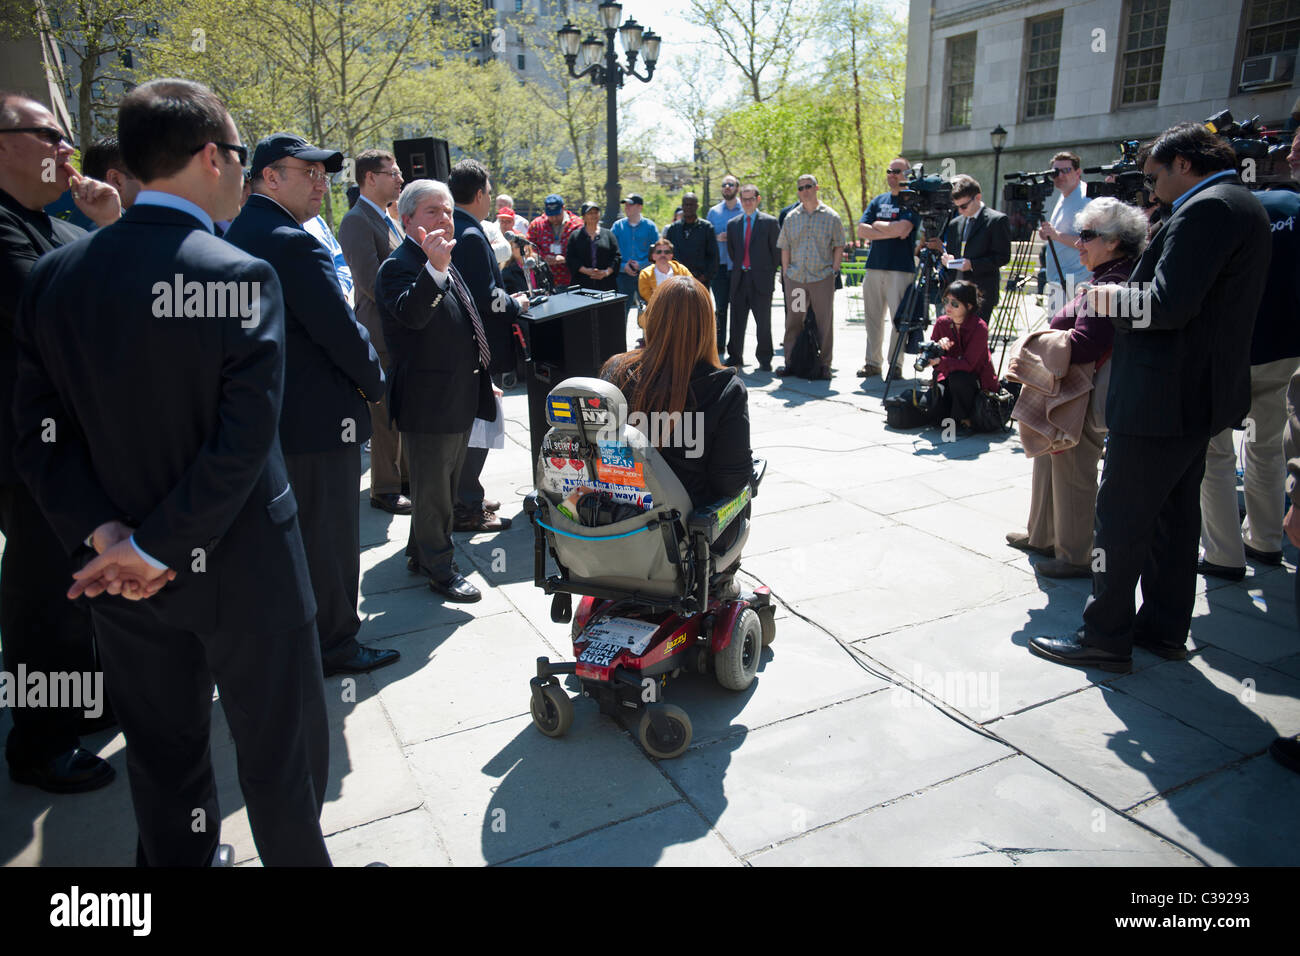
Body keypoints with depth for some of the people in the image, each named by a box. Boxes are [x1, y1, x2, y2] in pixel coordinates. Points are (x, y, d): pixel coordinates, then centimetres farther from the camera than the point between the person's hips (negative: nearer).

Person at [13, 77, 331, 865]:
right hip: (243, 567, -5)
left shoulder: (54, 276, -1)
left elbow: (39, 434, -2)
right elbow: (244, 442, -22)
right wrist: (152, 549, -14)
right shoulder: (241, 276, -17)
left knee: (162, 755, 21)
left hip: (125, 578, 5)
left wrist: (106, 533, -6)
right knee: (281, 750, 13)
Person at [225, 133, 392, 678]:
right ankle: (333, 646, 19)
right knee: (327, 537, 4)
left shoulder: (235, 234, 10)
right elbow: (341, 330, -21)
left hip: (263, 412, 10)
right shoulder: (291, 243, -21)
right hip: (317, 420, -10)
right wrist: (374, 384, -4)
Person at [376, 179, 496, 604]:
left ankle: (421, 552, 37)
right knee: (433, 489, 4)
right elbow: (411, 315, -35)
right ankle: (438, 566, 18)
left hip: (460, 401, 10)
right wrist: (434, 268, -47)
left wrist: (483, 382, 24)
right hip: (428, 404, -10)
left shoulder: (446, 266, 16)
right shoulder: (399, 266, -15)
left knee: (444, 485, 21)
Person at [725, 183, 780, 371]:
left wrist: (770, 272, 1)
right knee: (737, 321, 5)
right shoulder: (733, 224, 12)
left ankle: (765, 360, 10)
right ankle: (735, 358, 15)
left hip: (761, 280, -3)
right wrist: (738, 268, 12)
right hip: (739, 279, 3)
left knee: (763, 323, 1)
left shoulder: (769, 222, 1)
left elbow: (776, 250, 1)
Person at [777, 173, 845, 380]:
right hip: (795, 278, 2)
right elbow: (784, 247, 13)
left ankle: (824, 365, 6)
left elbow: (839, 246, 7)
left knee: (824, 322, -1)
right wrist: (786, 272, 5)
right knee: (793, 320, 6)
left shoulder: (831, 216, 5)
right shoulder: (791, 217, 11)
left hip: (822, 277, -2)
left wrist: (834, 269, -3)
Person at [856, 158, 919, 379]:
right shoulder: (878, 200, 18)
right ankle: (872, 362, 13)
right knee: (873, 317, 6)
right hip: (874, 267, 5)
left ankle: (896, 364, 2)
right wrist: (890, 231, -5)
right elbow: (861, 230, 6)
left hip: (900, 269, -5)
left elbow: (901, 228, -15)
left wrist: (877, 224, 1)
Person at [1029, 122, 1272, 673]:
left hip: (1163, 396, -11)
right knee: (1174, 516, 17)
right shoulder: (1242, 205, 16)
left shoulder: (1206, 208, -17)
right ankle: (1165, 628, 29)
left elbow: (1169, 305, -26)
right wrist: (1123, 299, 12)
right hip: (1200, 393, 11)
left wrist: (1113, 299, -8)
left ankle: (1105, 637, 7)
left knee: (1121, 519, -2)